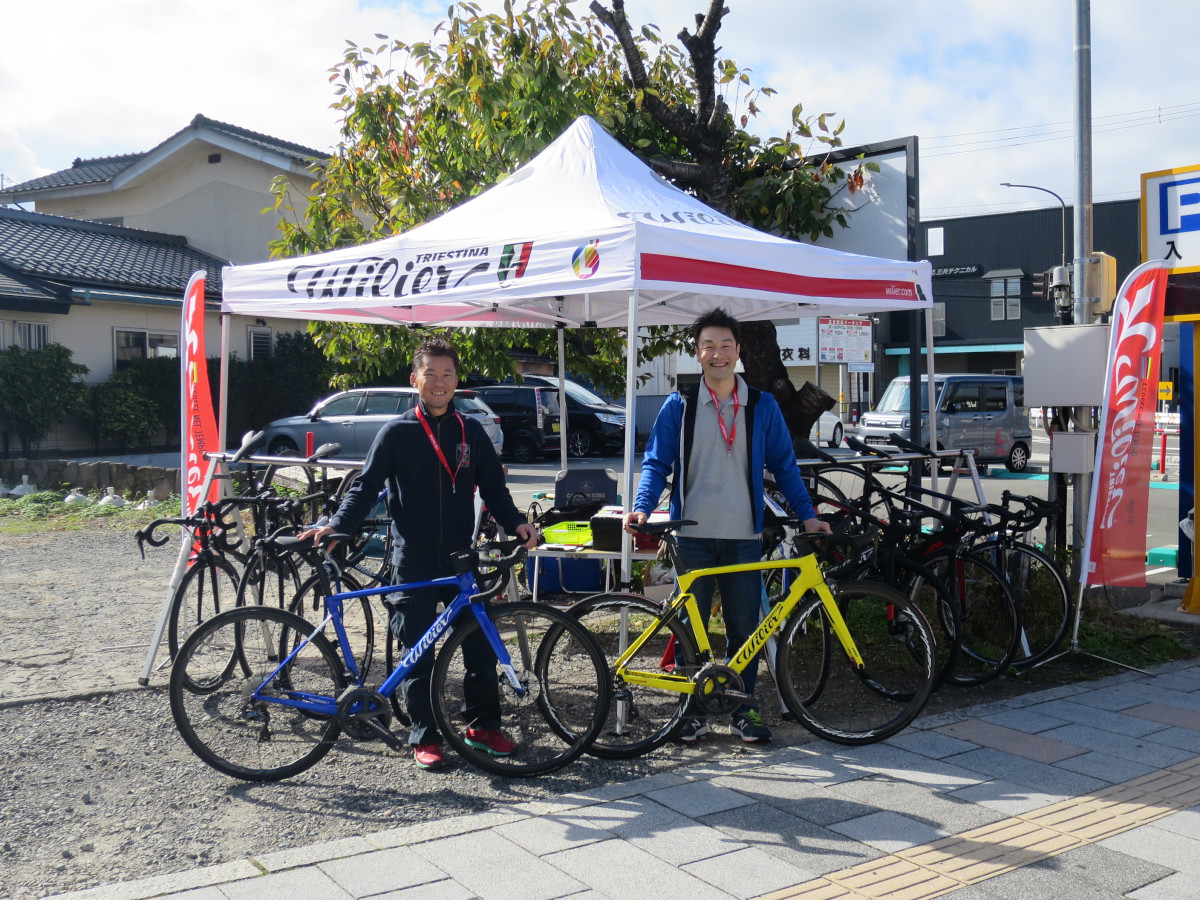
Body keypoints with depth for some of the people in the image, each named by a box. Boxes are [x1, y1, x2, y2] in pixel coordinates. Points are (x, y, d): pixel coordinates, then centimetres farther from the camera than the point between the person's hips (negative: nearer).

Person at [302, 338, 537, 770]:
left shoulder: (471, 432, 7)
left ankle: (485, 727, 23)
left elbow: (493, 487, 9)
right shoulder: (396, 432, -1)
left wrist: (516, 523, -8)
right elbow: (366, 486, -2)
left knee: (481, 645, 7)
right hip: (414, 562, -2)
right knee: (418, 653, 4)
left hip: (462, 558, 3)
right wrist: (335, 525, -17)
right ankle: (424, 737, 16)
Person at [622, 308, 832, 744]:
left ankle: (741, 710, 19)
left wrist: (807, 514, 4)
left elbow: (783, 465, 11)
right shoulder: (678, 406, 3)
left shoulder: (762, 406, 6)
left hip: (743, 535, 1)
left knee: (745, 627, 5)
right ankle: (694, 710, 19)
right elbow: (657, 463, 3)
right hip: (693, 534, -1)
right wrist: (642, 508, -13)